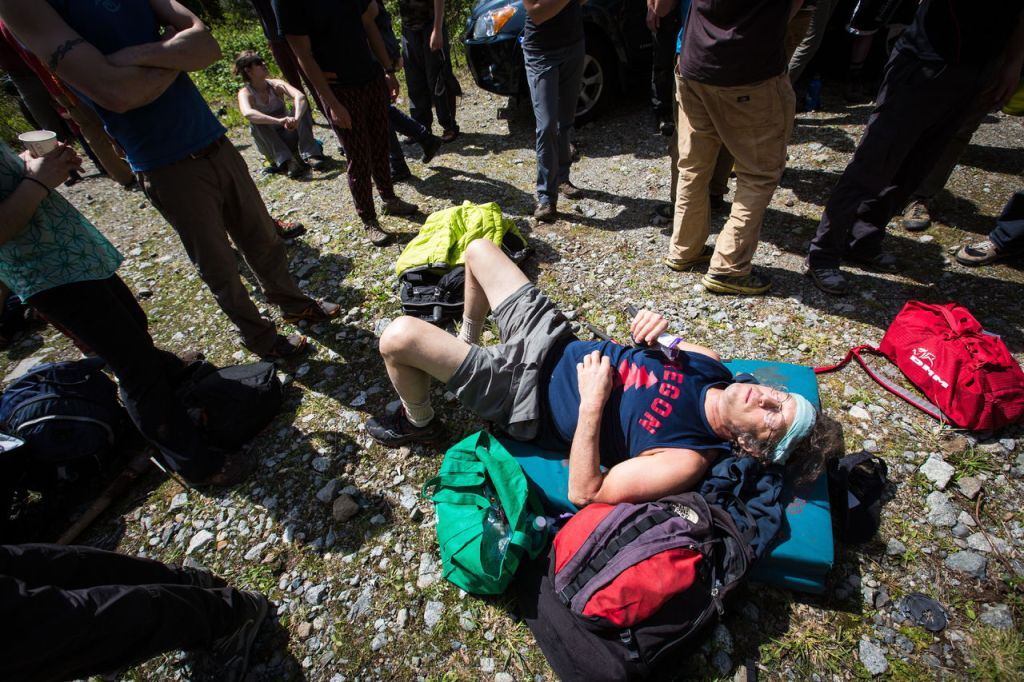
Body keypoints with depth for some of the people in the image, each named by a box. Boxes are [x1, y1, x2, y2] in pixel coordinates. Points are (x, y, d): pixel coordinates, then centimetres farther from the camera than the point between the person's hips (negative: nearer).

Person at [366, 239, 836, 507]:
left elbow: (583, 493, -25)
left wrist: (592, 401, -29)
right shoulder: (709, 363, -4)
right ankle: (465, 342, 39)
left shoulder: (687, 460, -23)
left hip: (524, 393, -7)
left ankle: (418, 423, 15)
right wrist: (652, 330, -10)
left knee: (399, 337, -21)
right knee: (478, 248, 16)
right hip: (556, 337, 7)